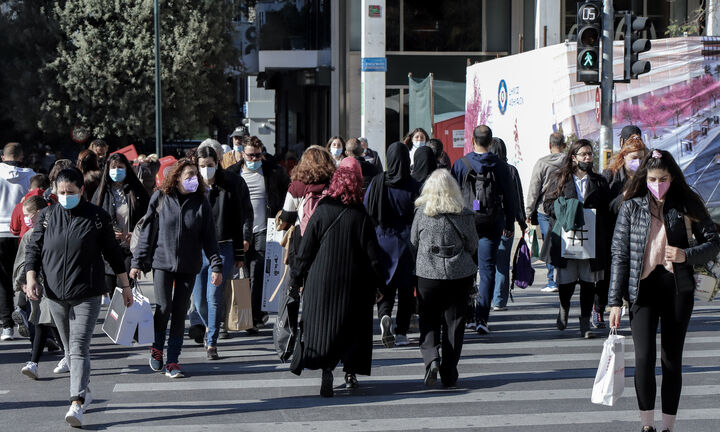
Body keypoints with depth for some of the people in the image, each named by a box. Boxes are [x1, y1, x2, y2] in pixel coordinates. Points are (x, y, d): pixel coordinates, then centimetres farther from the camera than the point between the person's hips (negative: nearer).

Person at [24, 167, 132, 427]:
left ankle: (77, 404, -22)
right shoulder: (47, 216, 4)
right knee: (70, 349, 14)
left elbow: (112, 252, 6)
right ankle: (84, 391, 31)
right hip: (55, 295, 4)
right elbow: (33, 248, 8)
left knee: (79, 348, -15)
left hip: (86, 295, -4)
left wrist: (125, 285, 10)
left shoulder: (97, 217, -1)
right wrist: (31, 277, -8)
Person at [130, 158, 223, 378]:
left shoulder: (200, 203, 3)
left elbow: (209, 237, 5)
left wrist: (216, 266, -3)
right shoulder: (160, 198, 0)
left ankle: (172, 361, 8)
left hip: (188, 267, 1)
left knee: (180, 312, 1)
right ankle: (157, 347, 18)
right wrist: (138, 263, 1)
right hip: (162, 263, -1)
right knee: (163, 308, -8)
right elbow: (147, 231, 3)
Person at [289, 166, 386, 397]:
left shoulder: (321, 213, -5)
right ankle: (351, 371, 19)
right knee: (353, 326, 13)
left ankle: (326, 368, -15)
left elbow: (306, 250, -2)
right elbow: (373, 254, -3)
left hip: (322, 281, 0)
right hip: (354, 283, 1)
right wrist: (380, 283, 5)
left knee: (322, 325, 2)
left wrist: (296, 278, 7)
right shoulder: (361, 217, -5)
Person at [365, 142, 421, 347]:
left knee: (385, 285, 7)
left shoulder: (377, 182, -4)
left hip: (382, 240, 1)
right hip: (406, 243, -1)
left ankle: (385, 316, -21)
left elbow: (366, 213, 0)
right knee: (405, 288, 8)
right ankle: (402, 332, 8)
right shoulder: (414, 186, -8)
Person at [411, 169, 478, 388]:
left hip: (428, 273, 0)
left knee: (428, 319, 12)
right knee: (454, 321, 9)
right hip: (460, 274, 0)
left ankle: (431, 357, -13)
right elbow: (472, 246, 2)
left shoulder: (421, 213, -7)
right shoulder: (464, 215, -8)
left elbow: (413, 242, 3)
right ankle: (449, 373, 12)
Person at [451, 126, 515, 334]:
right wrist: (509, 224, 14)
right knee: (487, 270, -1)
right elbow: (509, 197, 5)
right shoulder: (500, 166, 0)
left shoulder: (461, 164, -2)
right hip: (492, 224, 0)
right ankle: (481, 317, -10)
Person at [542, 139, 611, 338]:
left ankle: (585, 322, 10)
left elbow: (607, 210, 9)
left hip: (591, 238, 1)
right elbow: (548, 204, 7)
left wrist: (604, 236, -2)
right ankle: (564, 307, 31)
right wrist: (564, 210, -12)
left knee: (588, 281, 0)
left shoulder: (599, 182, 10)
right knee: (566, 280, 0)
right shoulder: (560, 179, 8)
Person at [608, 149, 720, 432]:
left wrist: (686, 255, -14)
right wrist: (615, 301, -1)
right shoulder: (631, 208, 4)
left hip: (678, 289, 1)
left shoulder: (687, 206, 4)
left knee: (672, 359, 3)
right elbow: (619, 254, 4)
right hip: (643, 287, 0)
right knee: (644, 358, -10)